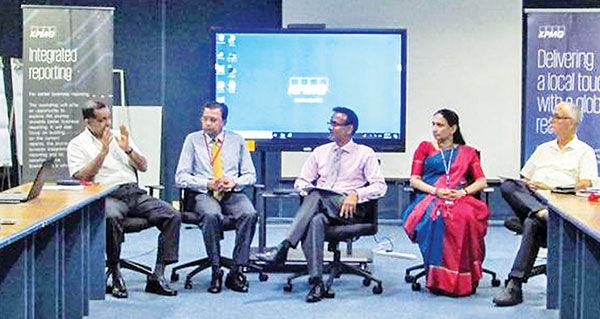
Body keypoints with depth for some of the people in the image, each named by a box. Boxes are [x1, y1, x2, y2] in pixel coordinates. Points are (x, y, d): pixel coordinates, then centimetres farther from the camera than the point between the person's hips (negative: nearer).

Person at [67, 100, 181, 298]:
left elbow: (143, 167, 19)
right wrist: (103, 152, -8)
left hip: (135, 192, 5)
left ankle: (157, 276, -18)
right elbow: (81, 177, -5)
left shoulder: (119, 136, 22)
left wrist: (128, 150, 1)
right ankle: (115, 274, -24)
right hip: (108, 196, -5)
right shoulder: (77, 144, 10)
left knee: (173, 216, -18)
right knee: (111, 217, -41)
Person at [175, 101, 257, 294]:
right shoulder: (193, 140, 9)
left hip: (232, 193, 2)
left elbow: (250, 175, 14)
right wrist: (207, 184, -12)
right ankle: (216, 271, -24)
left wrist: (235, 182, -8)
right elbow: (181, 177, 3)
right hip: (203, 194, -2)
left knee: (250, 214, -31)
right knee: (212, 215, -37)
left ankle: (237, 271, -24)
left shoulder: (237, 141, 14)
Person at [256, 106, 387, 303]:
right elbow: (301, 182, 20)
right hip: (319, 207, 3)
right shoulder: (320, 152, 22)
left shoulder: (365, 153, 10)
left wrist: (356, 195, -15)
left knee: (317, 195, -34)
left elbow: (380, 186, 2)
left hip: (348, 209, -3)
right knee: (315, 220, -36)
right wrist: (308, 191, -4)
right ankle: (316, 283, -43)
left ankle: (284, 247, -45)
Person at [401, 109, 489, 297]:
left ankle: (465, 280, -30)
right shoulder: (425, 148, 22)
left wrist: (463, 192, -8)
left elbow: (481, 182, 13)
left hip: (460, 199, 0)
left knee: (466, 218, -38)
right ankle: (439, 279, -33)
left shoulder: (468, 152, 24)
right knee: (436, 218, -39)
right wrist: (436, 191, -7)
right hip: (430, 197, 0)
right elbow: (414, 180, 11)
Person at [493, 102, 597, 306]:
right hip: (531, 198, 5)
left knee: (532, 224, -37)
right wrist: (526, 186, 2)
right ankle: (542, 213, -46)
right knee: (507, 185, -26)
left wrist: (552, 188, -12)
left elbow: (585, 184, -2)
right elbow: (524, 179, 27)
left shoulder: (584, 151, 14)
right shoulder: (543, 149, 30)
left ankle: (515, 285, -39)